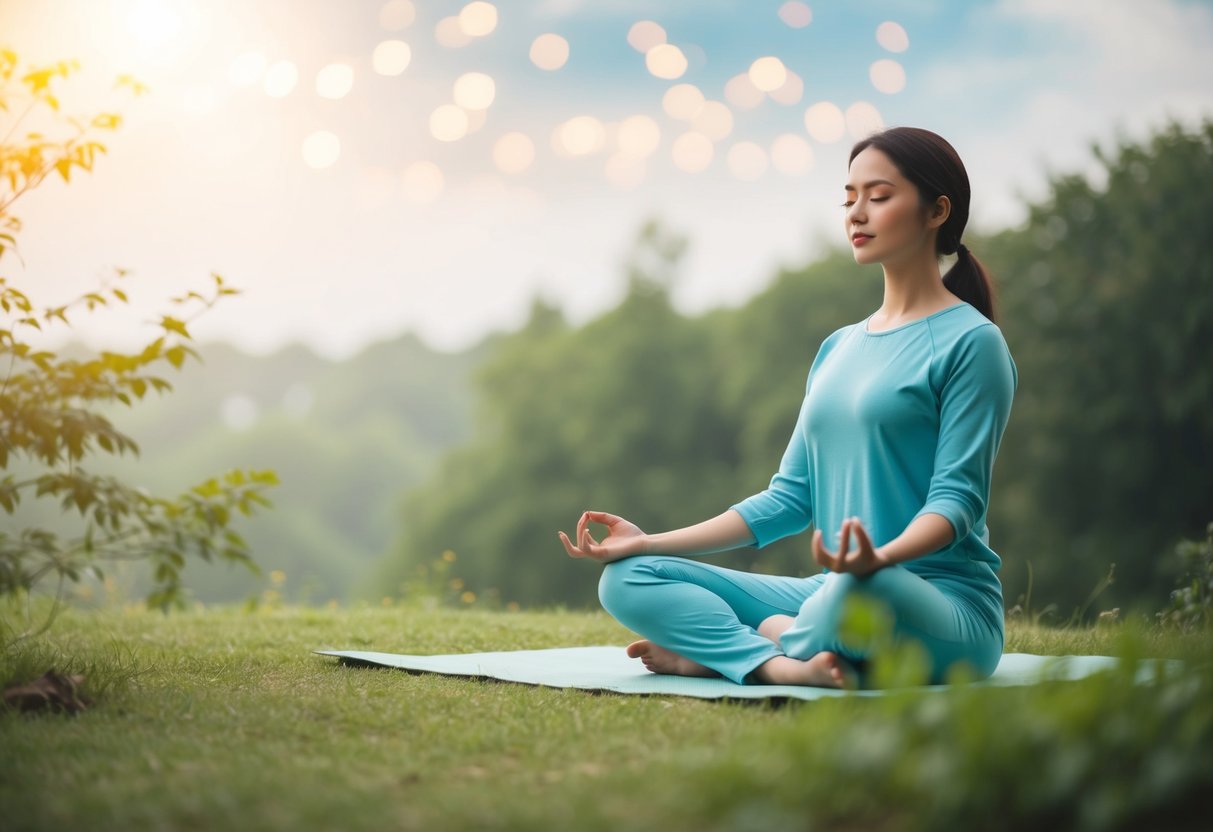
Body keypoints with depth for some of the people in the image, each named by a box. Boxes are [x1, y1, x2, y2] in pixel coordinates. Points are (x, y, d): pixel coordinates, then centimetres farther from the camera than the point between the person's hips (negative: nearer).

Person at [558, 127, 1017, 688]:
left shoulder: (970, 341, -4)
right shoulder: (839, 348, 18)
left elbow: (957, 495, -12)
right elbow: (790, 497, 15)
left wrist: (882, 558, -34)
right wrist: (649, 542, 7)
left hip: (944, 605, -6)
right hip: (831, 593, 7)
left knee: (862, 593, -42)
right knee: (628, 579, -5)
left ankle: (717, 649, -12)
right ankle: (784, 666, -25)